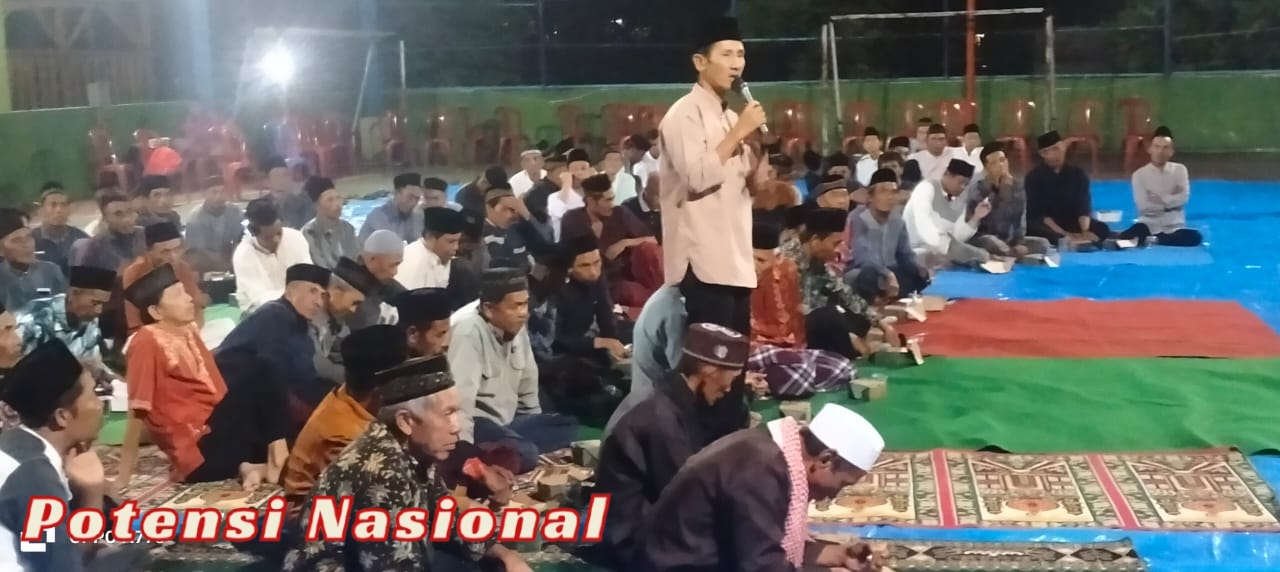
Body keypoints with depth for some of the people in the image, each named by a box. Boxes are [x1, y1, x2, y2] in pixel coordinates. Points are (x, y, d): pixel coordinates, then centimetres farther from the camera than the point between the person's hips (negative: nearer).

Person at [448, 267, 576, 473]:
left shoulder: (515, 325, 2)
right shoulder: (468, 332, -24)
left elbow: (527, 380, 17)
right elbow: (460, 401, -29)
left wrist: (536, 428, 19)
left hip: (506, 419, 10)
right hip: (476, 423, -10)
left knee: (569, 429, -2)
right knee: (523, 453, -31)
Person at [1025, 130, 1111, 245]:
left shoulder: (1077, 173, 2)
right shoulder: (1034, 177, -7)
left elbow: (1083, 207, -5)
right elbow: (1038, 213, -13)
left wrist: (1085, 232, -26)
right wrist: (1064, 234, -25)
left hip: (1073, 223, 4)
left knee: (1102, 228, -23)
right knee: (1033, 230, -39)